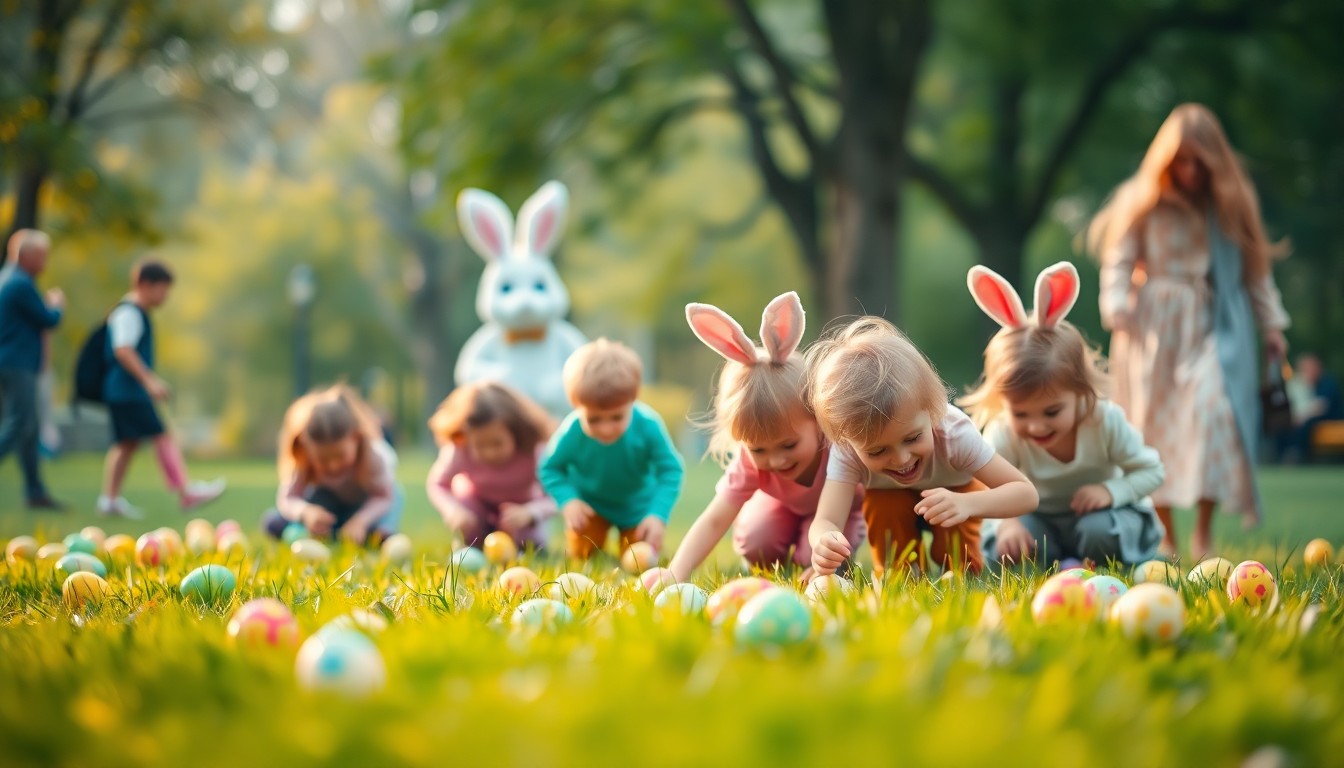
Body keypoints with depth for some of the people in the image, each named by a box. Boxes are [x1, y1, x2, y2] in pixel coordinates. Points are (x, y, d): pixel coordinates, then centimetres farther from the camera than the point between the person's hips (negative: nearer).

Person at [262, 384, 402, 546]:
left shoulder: (373, 454, -36)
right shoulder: (302, 458, -31)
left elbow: (384, 497, -32)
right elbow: (287, 499, -34)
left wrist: (361, 520, -52)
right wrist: (305, 512, -58)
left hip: (370, 499, -2)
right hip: (332, 497, 2)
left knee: (379, 535, -36)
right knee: (272, 522, -21)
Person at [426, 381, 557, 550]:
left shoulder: (534, 452, -34)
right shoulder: (459, 452, -32)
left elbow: (554, 498, -31)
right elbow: (436, 484, -18)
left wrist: (529, 513, -53)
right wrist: (452, 510, -40)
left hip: (518, 509, 0)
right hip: (478, 507, 0)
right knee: (461, 497, -31)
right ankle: (472, 547, 2)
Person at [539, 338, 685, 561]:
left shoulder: (648, 426, -35)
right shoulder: (570, 433, -34)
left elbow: (670, 470, -26)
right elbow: (550, 469, -16)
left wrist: (658, 515, -37)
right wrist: (568, 500, -33)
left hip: (637, 506, 0)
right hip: (590, 504, 0)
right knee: (581, 558, 0)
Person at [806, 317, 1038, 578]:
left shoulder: (953, 433, -41)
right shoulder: (847, 450, -39)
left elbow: (1027, 494, -37)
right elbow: (825, 521, -49)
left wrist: (966, 504, -57)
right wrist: (825, 543, -76)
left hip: (955, 489, 0)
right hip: (891, 503, 1)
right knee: (882, 506, -30)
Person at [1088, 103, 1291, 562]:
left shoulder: (1234, 202, 5)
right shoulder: (1142, 200, -1)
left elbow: (1255, 266, 12)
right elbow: (1118, 260, 0)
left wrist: (1271, 324, 12)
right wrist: (1116, 309, -12)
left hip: (1214, 326, 0)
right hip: (1156, 325, 0)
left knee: (1213, 409, -18)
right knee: (1156, 423, 0)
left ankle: (1205, 528, -9)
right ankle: (1166, 537, 9)